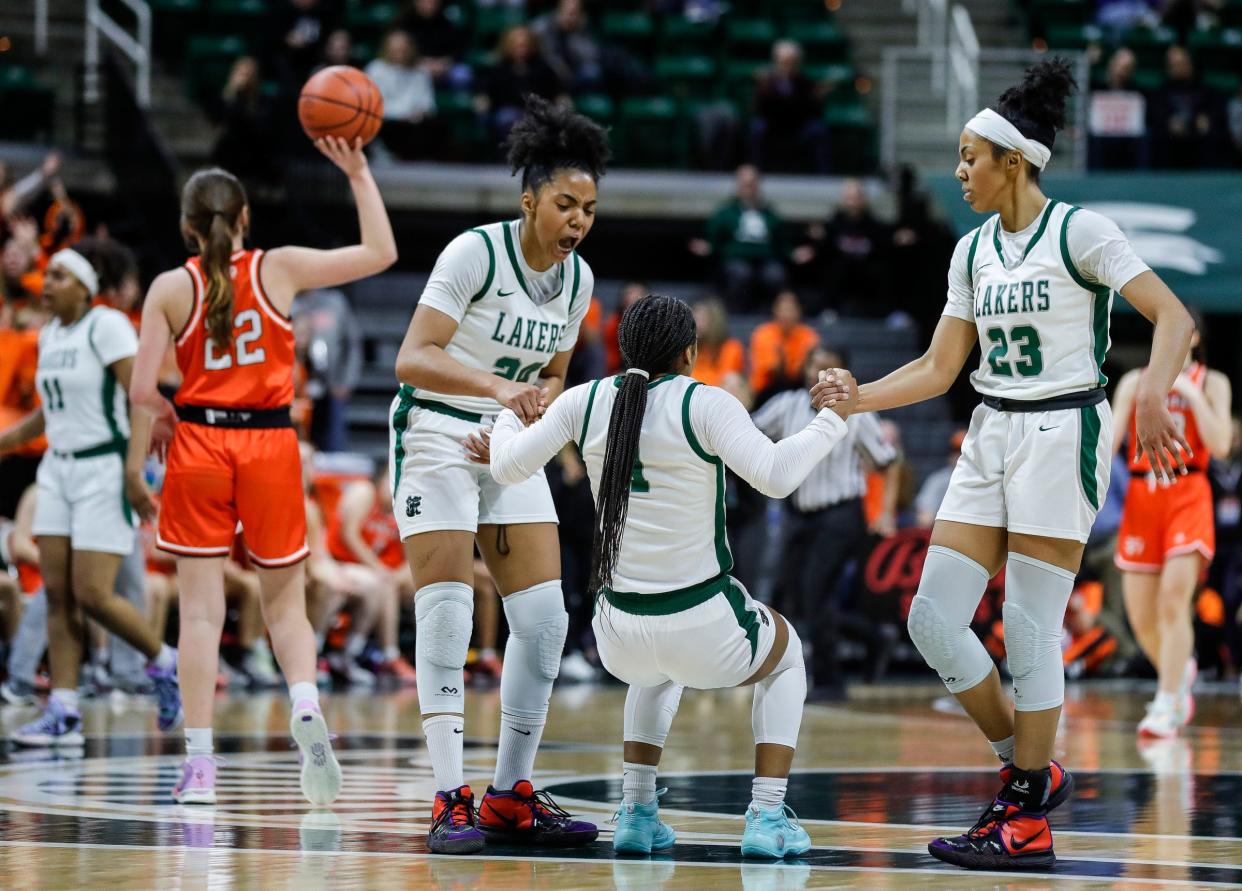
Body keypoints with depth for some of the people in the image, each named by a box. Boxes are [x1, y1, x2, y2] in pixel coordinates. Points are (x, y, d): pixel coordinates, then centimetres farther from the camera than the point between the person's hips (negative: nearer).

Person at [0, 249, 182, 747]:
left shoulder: (106, 326, -11)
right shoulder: (49, 336, 13)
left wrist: (134, 470, -25)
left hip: (104, 472, -8)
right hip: (58, 469, 8)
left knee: (92, 595, -11)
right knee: (57, 595, 0)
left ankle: (164, 664, 13)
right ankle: (63, 714, 1)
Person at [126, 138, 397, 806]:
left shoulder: (170, 288, -3)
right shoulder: (279, 268, -2)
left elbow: (143, 389, -7)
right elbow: (381, 253, 3)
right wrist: (358, 175, 7)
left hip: (198, 444, -1)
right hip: (270, 444, 1)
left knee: (201, 608, 2)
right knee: (284, 602, 12)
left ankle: (199, 762, -1)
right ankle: (305, 704, -16)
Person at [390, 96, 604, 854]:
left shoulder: (578, 279, 2)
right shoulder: (475, 252, -18)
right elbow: (412, 360, -25)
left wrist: (536, 405, -8)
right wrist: (498, 387, -39)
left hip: (509, 448, 6)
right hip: (436, 433, -6)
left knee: (545, 614, -2)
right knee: (448, 612, -15)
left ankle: (512, 795, 7)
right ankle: (451, 801, -13)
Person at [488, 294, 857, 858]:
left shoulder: (586, 401, -1)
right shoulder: (703, 405, -12)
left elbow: (509, 467, 2)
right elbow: (775, 476, -25)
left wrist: (510, 415, 22)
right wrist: (831, 419, -11)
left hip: (619, 638, 4)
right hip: (704, 632, -4)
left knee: (658, 670, 42)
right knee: (786, 658, 30)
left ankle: (635, 812, 26)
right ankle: (767, 818, 14)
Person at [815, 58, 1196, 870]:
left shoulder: (1079, 231, -9)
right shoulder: (973, 251, 11)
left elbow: (1174, 315, -17)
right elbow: (940, 368, 14)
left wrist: (1152, 396, -33)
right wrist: (852, 400, 3)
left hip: (1063, 434, -7)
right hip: (991, 438, 7)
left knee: (1030, 628, -8)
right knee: (933, 618, -1)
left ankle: (1028, 823, 1)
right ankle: (1031, 771, 15)